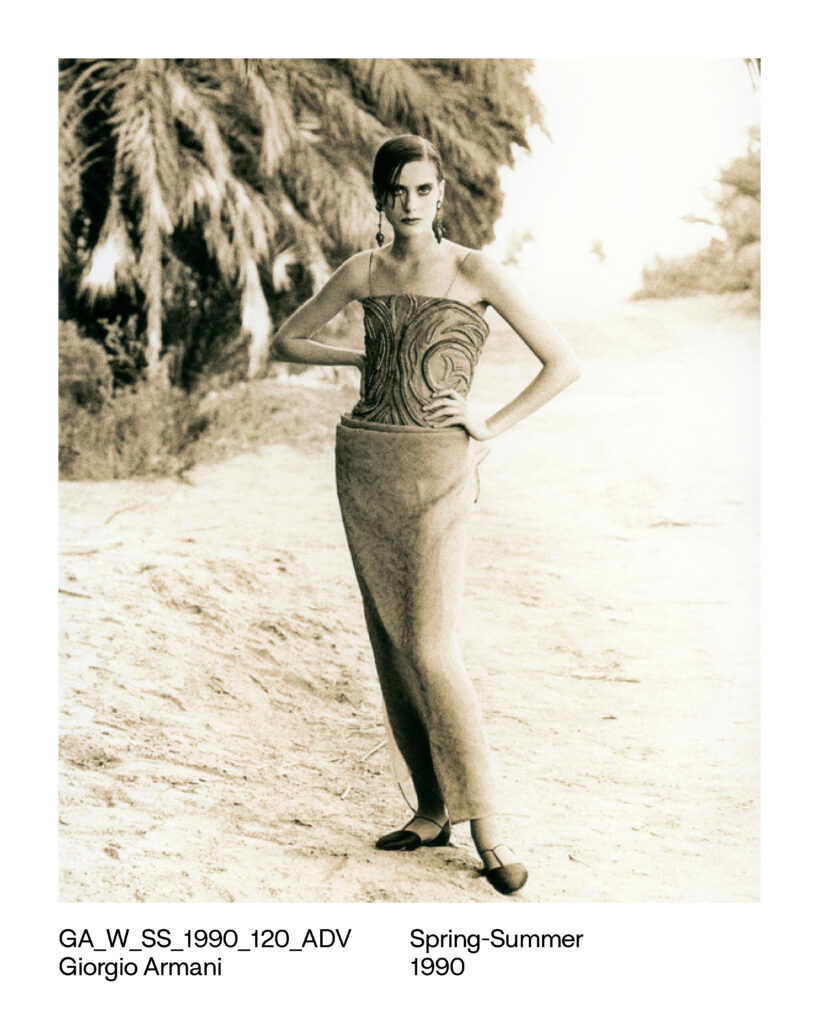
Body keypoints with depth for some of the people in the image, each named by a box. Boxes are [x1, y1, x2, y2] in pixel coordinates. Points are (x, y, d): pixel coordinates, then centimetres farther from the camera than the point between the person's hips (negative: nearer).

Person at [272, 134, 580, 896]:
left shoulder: (474, 273, -3)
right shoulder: (364, 272, 8)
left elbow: (563, 364, -3)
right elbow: (285, 342, 20)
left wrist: (492, 427, -5)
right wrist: (359, 359, 8)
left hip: (435, 467, -5)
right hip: (363, 462, 5)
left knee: (429, 646, -10)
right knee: (389, 640, 6)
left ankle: (485, 823, 2)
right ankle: (435, 810, 18)